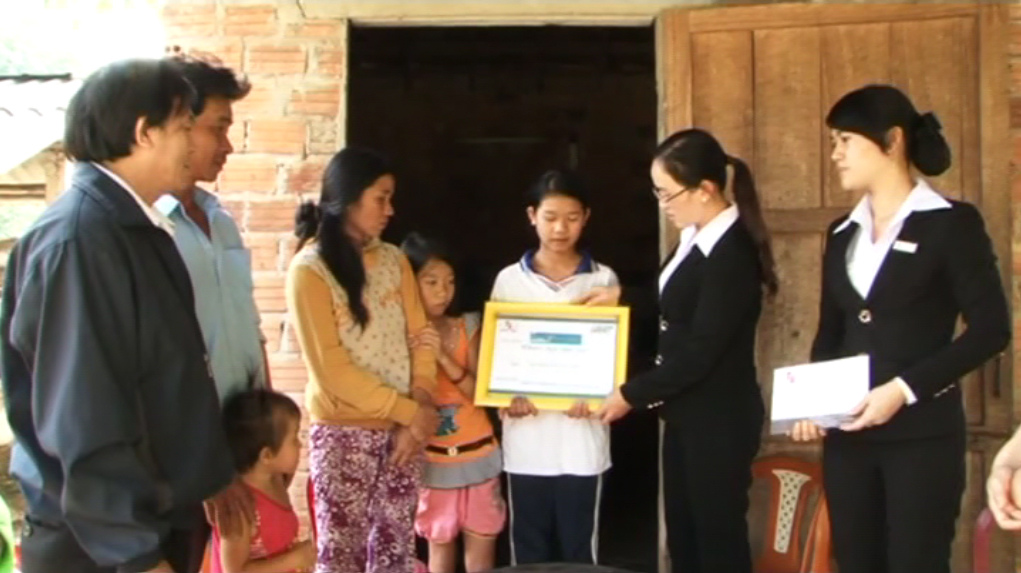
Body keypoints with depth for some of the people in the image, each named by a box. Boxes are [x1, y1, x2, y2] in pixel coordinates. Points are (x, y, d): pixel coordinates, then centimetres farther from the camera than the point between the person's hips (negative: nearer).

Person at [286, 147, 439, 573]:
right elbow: (330, 368, -14)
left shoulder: (394, 260, 8)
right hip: (344, 433, -5)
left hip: (403, 429, 5)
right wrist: (409, 411, -13)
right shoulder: (309, 270, -10)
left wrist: (422, 406, -9)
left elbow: (420, 335, 7)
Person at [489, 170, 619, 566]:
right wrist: (507, 397, -12)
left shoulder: (603, 279, 2)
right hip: (525, 436, 1)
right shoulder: (509, 280, 3)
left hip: (581, 434, -1)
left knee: (579, 544, 6)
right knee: (528, 547, 9)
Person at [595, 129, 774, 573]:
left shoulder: (732, 255, -23)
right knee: (682, 537, 17)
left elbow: (700, 353, -23)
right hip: (687, 416, 9)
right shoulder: (695, 239, 5)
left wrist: (632, 395, -15)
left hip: (720, 422, -9)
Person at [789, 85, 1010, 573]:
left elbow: (991, 328, -10)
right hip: (847, 434, 5)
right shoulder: (842, 233, 13)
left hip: (921, 434, -5)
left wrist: (904, 389, -17)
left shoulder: (951, 223, -4)